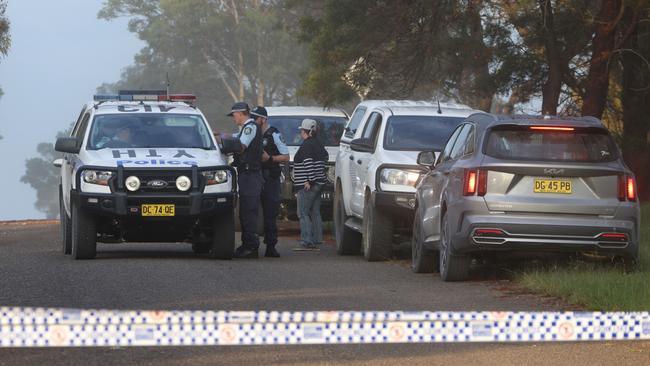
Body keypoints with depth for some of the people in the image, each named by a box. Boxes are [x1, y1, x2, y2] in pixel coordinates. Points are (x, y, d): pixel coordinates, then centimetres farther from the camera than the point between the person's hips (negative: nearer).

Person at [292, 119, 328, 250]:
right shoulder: (318, 144, 14)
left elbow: (309, 163, -21)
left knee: (303, 213, -7)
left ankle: (307, 242, -13)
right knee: (315, 213, 12)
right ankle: (317, 241, 12)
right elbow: (325, 157, 24)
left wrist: (309, 180, -22)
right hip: (318, 183, 10)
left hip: (307, 185, -9)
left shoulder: (306, 145, -14)